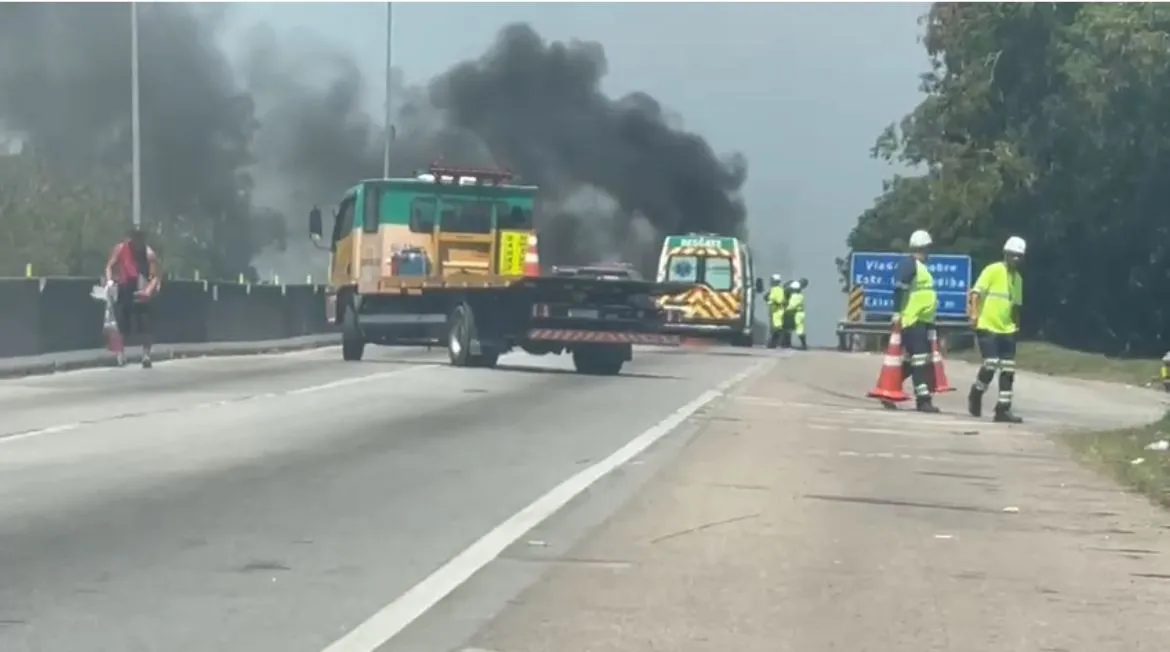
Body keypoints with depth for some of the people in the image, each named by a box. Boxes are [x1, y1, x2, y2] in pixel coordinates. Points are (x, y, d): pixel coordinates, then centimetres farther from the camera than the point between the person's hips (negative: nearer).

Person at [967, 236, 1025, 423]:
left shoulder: (1018, 278, 14)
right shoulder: (992, 270, -8)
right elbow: (977, 293, -13)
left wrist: (1016, 325, 17)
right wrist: (974, 313, -24)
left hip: (1007, 330, 7)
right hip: (987, 327, -7)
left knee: (1008, 370, 1)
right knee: (990, 365, -14)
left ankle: (1003, 409, 5)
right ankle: (976, 394, 14)